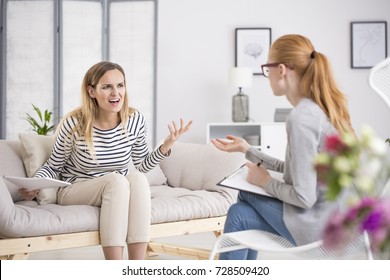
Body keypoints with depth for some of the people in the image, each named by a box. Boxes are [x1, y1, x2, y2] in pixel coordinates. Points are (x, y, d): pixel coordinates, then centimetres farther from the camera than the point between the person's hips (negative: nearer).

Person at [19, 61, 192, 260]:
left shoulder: (135, 120, -7)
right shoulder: (74, 124, -16)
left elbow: (142, 165, 7)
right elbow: (53, 167, -3)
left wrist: (166, 145, -9)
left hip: (117, 192, 3)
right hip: (74, 191, -3)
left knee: (137, 178, -31)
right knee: (116, 180, -34)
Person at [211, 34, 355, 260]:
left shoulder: (301, 118, -22)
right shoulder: (323, 108, 6)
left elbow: (303, 197, -23)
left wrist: (266, 182, -5)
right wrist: (248, 150, 18)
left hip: (321, 227, -8)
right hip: (339, 219, 8)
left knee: (246, 193, 9)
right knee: (240, 214, 10)